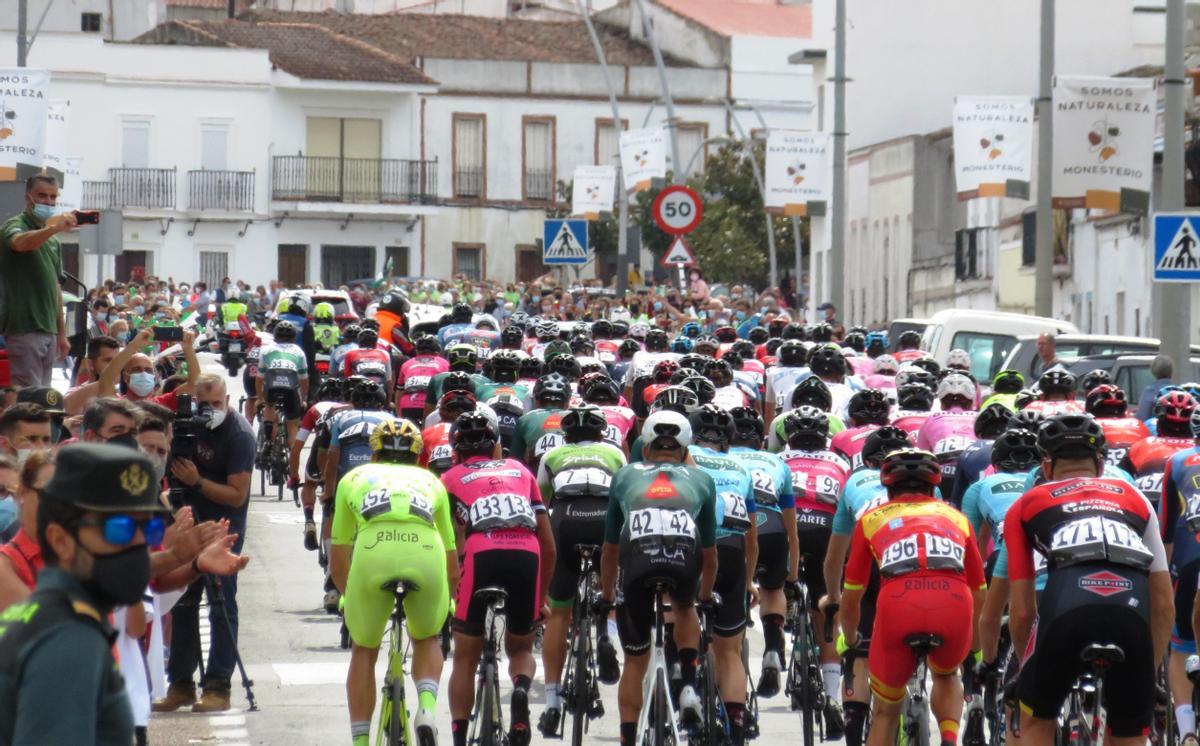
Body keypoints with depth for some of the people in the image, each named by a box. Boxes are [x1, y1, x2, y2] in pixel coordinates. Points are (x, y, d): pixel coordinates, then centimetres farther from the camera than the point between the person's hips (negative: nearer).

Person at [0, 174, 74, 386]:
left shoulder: (52, 239, 19)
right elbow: (21, 242, -31)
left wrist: (62, 333, 19)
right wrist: (54, 228, -47)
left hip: (49, 330, 8)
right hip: (24, 329, -8)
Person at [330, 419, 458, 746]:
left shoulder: (354, 478, 33)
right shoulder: (430, 481, 35)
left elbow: (337, 563, 34)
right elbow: (452, 565, 38)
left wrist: (348, 596, 51)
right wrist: (447, 601, 54)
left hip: (372, 551, -1)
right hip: (426, 551, 1)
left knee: (364, 650, 23)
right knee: (427, 639, 28)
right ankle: (427, 706, 2)